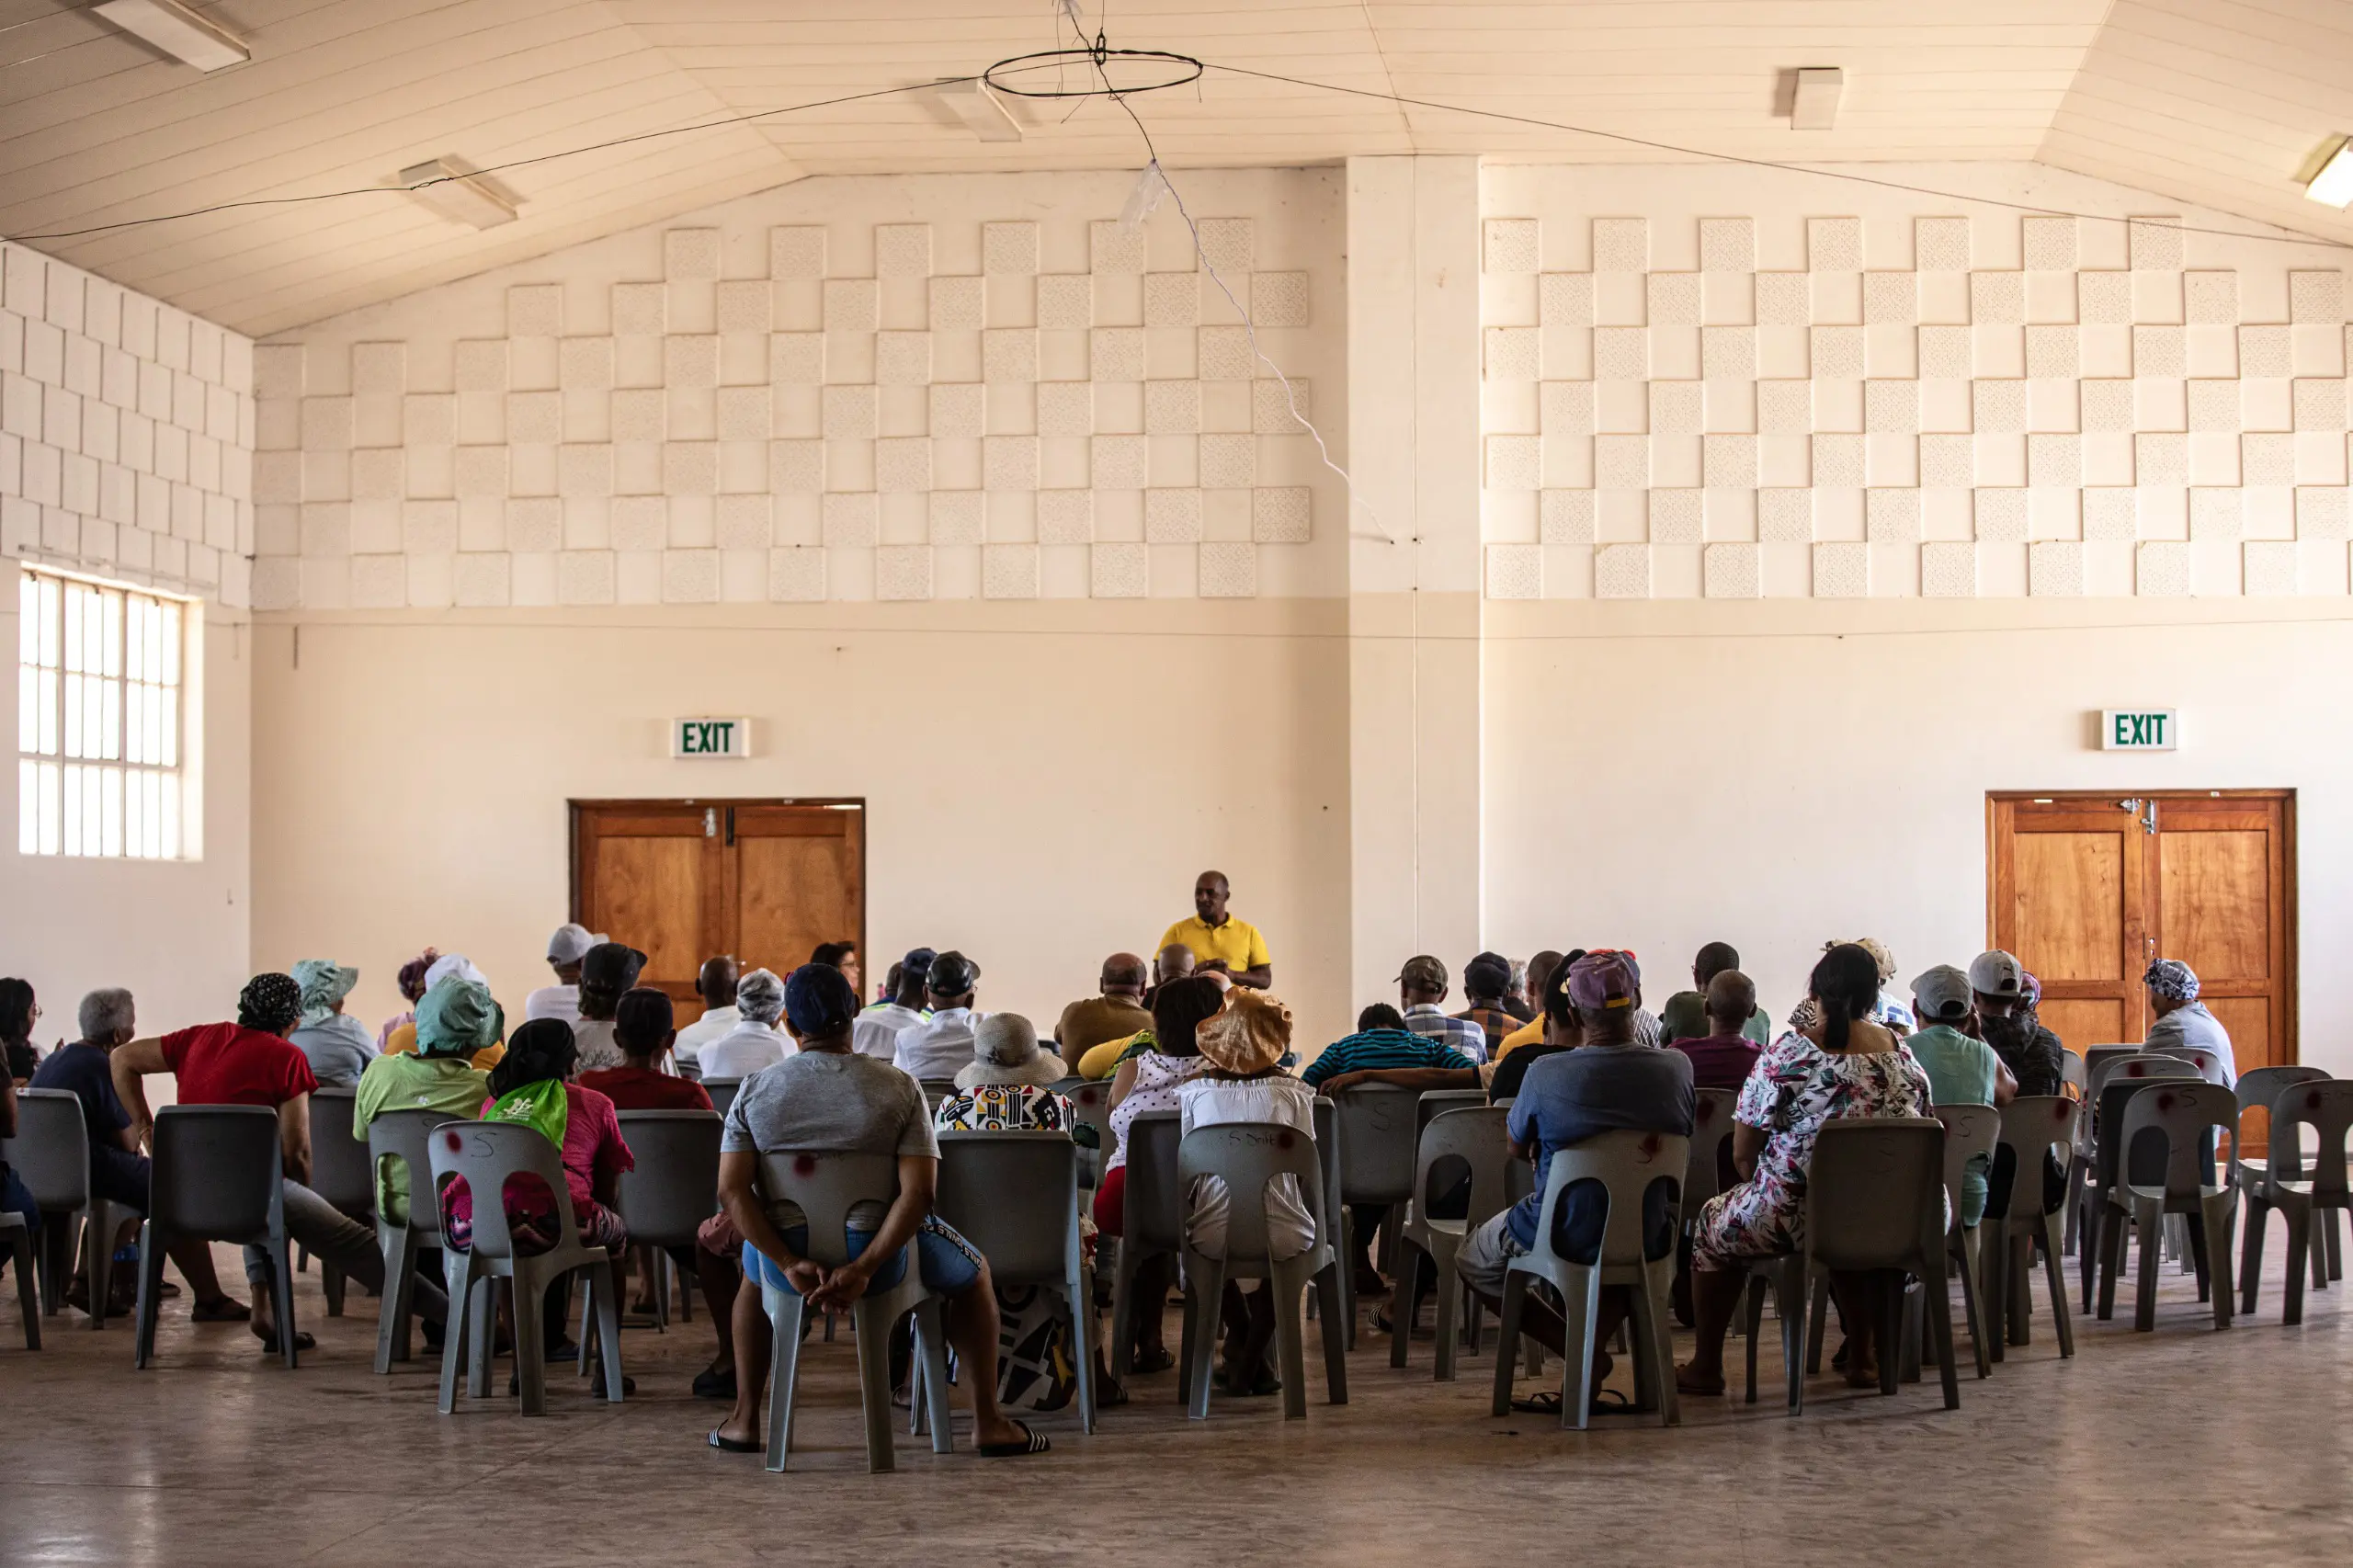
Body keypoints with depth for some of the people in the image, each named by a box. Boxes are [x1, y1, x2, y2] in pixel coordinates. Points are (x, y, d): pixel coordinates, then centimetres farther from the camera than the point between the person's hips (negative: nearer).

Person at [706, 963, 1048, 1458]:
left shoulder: (753, 1092, -2)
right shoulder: (899, 1088, -7)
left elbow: (733, 1190, -10)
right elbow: (918, 1193, -17)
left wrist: (792, 1265, -12)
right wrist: (862, 1270, -18)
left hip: (790, 1257, 2)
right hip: (882, 1249, -2)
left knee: (755, 1267, 40)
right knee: (975, 1274, 29)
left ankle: (745, 1419, 38)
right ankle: (989, 1422, 27)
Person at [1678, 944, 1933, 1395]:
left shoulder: (1786, 1054, -10)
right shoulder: (1901, 1052, 4)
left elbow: (1743, 1153, -6)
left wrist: (1759, 1183, 16)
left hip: (1794, 1216, -4)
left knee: (1715, 1225, 25)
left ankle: (1706, 1366, 33)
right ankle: (1862, 1358, 40)